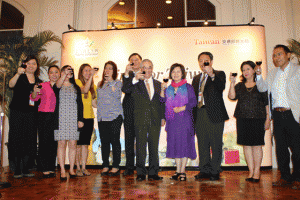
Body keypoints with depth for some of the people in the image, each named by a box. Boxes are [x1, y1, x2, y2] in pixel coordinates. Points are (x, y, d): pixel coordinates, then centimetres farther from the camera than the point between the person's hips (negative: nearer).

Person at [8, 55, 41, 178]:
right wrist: (18, 73, -33)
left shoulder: (38, 82, 15)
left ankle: (25, 169, 14)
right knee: (16, 140, -2)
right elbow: (11, 85, -18)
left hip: (31, 114, 3)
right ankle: (17, 170, 6)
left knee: (30, 141, 3)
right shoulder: (20, 77, 4)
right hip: (17, 112, -3)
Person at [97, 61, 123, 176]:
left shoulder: (118, 83, 4)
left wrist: (110, 82, -14)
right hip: (102, 117, 5)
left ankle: (116, 167, 6)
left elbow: (117, 95, -13)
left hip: (115, 116, -4)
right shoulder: (100, 84, 19)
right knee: (104, 142, 5)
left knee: (115, 141, -3)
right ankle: (105, 166, 15)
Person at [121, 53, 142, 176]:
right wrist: (127, 73, -17)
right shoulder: (126, 75, 11)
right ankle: (129, 167, 14)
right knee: (129, 139, 5)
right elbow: (124, 89, -9)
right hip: (129, 112, 1)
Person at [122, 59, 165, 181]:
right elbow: (125, 90, -11)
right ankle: (141, 173, 12)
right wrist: (135, 79, -24)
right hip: (140, 119, -2)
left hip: (155, 120, 3)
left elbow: (161, 102, 16)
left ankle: (153, 173, 16)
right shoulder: (135, 83, 7)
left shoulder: (158, 84, 16)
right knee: (141, 146, 0)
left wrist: (163, 117, 7)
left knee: (154, 146, 6)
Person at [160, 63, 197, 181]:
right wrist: (162, 89, -4)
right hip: (172, 120, 4)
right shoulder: (168, 88, 12)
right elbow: (163, 102, 8)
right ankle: (178, 170, 17)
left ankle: (182, 171, 7)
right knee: (174, 143, 6)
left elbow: (193, 102, -5)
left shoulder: (188, 87, 1)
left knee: (184, 143, -3)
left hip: (185, 119, -4)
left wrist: (182, 108, -16)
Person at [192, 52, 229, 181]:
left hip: (214, 114, -5)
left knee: (216, 144, 0)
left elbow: (221, 87, -17)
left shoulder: (219, 74, 4)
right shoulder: (196, 78, 20)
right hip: (199, 115, 5)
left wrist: (212, 75, -31)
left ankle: (215, 171, 11)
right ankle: (204, 170, 20)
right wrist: (193, 115, 9)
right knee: (202, 144, 9)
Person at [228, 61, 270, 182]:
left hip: (258, 118, -3)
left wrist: (267, 118, -1)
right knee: (246, 145, 5)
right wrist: (232, 83, -11)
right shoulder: (239, 86, 12)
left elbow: (267, 103, 4)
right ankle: (251, 171, 16)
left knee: (256, 145, -1)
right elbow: (232, 97, -3)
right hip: (242, 119, 3)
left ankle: (257, 171, 13)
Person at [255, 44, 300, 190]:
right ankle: (285, 177, 22)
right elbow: (262, 88, 15)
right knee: (281, 147, 10)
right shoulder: (272, 73, 16)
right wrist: (259, 75, 0)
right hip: (277, 115, 5)